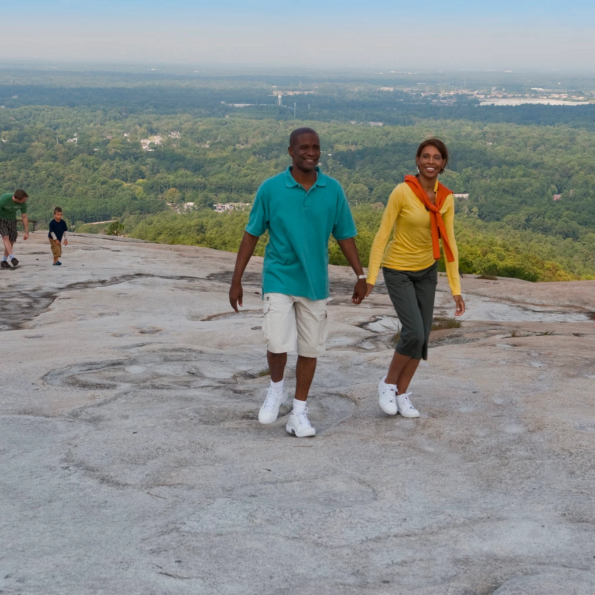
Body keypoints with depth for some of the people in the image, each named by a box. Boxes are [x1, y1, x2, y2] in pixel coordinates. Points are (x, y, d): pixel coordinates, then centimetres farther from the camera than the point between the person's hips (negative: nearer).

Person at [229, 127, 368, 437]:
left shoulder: (333, 190, -2)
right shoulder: (270, 188, -7)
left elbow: (345, 235, 6)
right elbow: (251, 235, -1)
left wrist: (361, 277, 3)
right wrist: (236, 281, -1)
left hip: (314, 282, 3)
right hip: (279, 279, -3)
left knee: (309, 349, 9)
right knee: (278, 344, -15)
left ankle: (299, 412, 24)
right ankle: (276, 388, 17)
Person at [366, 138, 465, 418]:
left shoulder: (446, 198, -6)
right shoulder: (402, 191, -22)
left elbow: (449, 243, -2)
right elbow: (382, 235, -18)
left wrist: (456, 289, -4)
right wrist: (370, 278, -19)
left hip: (426, 271, 5)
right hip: (398, 271, -5)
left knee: (422, 337, 2)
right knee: (414, 334, -16)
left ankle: (401, 394, 18)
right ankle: (388, 383, 8)